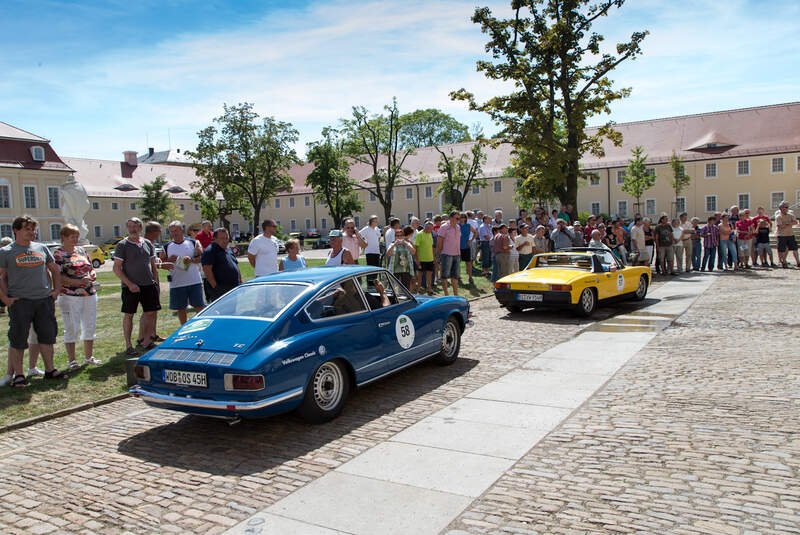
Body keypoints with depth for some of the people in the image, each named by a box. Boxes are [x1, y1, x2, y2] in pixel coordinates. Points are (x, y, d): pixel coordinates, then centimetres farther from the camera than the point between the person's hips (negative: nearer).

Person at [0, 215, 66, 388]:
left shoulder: (42, 248, 12)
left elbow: (54, 269, 21)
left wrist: (56, 290, 12)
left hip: (44, 299, 4)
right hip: (19, 301, -4)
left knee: (47, 335, 9)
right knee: (18, 339, 0)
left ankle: (50, 369, 21)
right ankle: (18, 375, 11)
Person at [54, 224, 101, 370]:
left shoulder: (81, 251, 13)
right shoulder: (58, 254, -4)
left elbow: (91, 268, 21)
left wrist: (92, 275, -2)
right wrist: (77, 282, -22)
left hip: (89, 294, 6)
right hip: (70, 296, -6)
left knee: (90, 326, 11)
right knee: (71, 328, 1)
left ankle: (88, 357, 23)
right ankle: (71, 360, 11)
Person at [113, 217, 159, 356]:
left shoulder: (147, 243, 10)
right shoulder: (122, 245, -4)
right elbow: (116, 268, -8)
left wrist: (155, 282, 10)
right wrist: (129, 284, -16)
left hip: (148, 285, 5)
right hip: (130, 287, -4)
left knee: (150, 313, 6)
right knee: (129, 315, 1)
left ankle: (146, 341, 19)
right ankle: (128, 345, 9)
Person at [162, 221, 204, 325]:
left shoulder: (193, 243, 3)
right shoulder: (167, 247, 7)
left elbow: (202, 257, 2)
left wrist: (192, 259, -16)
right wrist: (169, 260, -10)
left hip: (195, 281, -1)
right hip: (177, 283, 1)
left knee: (199, 307, 1)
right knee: (181, 309, 8)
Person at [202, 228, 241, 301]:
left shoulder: (229, 250, 20)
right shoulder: (210, 251, -7)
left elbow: (236, 266, 26)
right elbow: (207, 269, -17)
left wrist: (240, 282, 15)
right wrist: (215, 286, -20)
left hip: (235, 288, 8)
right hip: (220, 290, -8)